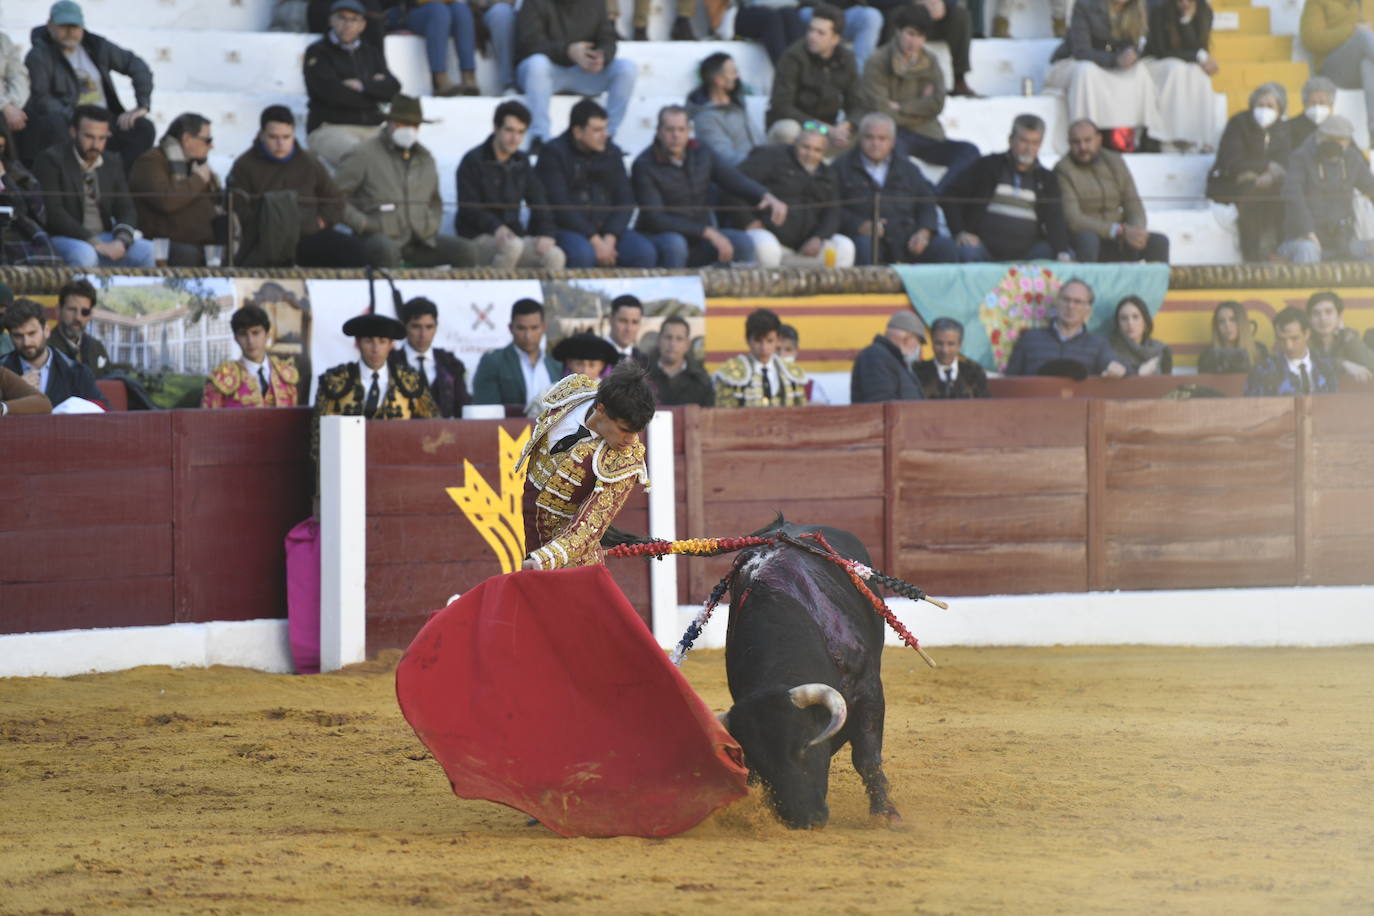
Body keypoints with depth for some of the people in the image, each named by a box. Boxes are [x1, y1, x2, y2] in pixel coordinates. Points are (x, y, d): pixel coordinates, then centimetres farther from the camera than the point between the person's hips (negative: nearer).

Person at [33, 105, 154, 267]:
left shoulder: (112, 162, 14)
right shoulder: (51, 160, -5)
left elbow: (126, 209, 10)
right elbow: (53, 212, -14)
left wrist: (121, 240, -14)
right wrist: (94, 243, -21)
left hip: (103, 238, 6)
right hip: (63, 238, -6)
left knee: (148, 251, -16)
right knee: (84, 254, -38)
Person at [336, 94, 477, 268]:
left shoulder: (425, 158, 20)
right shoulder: (364, 154, 1)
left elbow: (435, 202, 35)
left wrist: (432, 225, 15)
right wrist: (361, 223, -12)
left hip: (421, 240, 6)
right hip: (381, 236, -6)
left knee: (466, 251, -14)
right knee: (387, 251, -42)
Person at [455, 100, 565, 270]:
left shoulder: (522, 162, 14)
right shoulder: (473, 161, -5)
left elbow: (538, 201, 9)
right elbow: (468, 208, -12)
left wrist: (545, 234, -10)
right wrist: (496, 227, -29)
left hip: (514, 235, 5)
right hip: (476, 238, -5)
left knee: (555, 256, -22)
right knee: (512, 246, -38)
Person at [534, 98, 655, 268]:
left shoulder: (612, 153, 13)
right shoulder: (553, 154, -3)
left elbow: (625, 200, 7)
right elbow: (559, 205, -12)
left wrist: (609, 239, -11)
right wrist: (594, 241, -18)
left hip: (608, 229, 5)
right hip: (567, 229, -5)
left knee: (645, 252, -21)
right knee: (582, 253, -38)